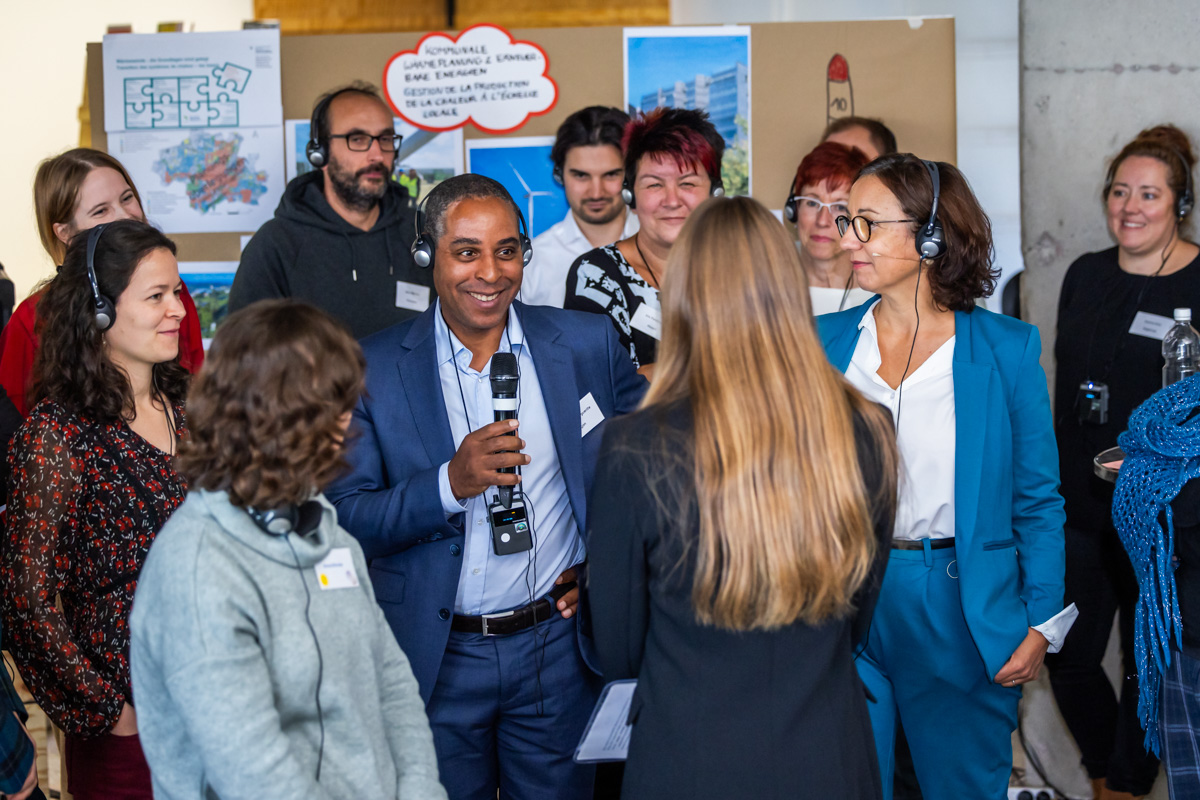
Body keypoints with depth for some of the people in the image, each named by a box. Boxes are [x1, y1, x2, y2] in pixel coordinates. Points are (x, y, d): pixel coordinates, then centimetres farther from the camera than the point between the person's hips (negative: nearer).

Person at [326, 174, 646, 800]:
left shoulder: (588, 344, -1)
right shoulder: (374, 369, -5)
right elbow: (345, 520, -9)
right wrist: (449, 483, -24)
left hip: (557, 647, 1)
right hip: (435, 661, -1)